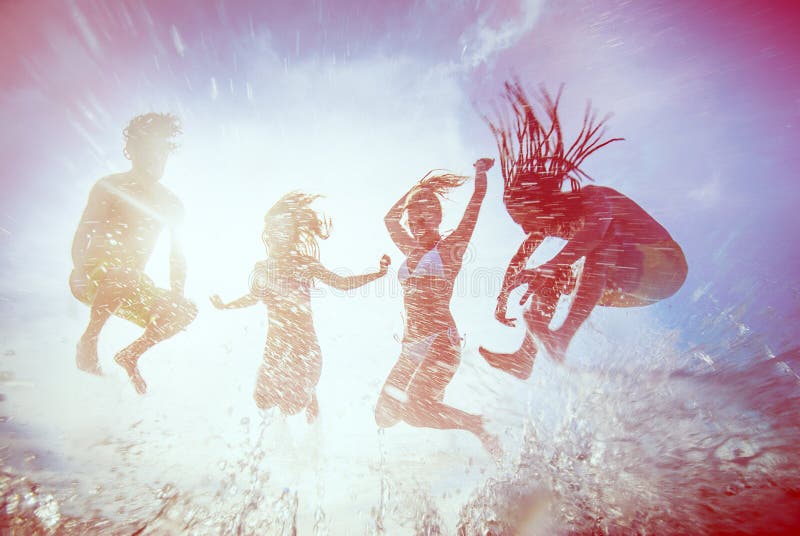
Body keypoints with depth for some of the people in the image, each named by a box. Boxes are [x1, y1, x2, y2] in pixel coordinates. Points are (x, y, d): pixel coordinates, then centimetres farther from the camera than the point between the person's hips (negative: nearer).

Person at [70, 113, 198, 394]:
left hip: (131, 286, 5)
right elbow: (81, 238, -16)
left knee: (186, 311, -12)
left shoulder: (170, 203, 7)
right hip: (89, 280, -5)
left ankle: (130, 354, 4)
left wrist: (176, 295, -6)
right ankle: (88, 340, -13)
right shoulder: (109, 187, -6)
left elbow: (177, 256, 8)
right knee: (122, 273, -37)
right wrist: (82, 273, -35)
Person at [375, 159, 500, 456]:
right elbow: (390, 218, 26)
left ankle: (475, 425, 2)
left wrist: (481, 172, 6)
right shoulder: (411, 250, 15)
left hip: (440, 342, -7)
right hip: (410, 346, 7)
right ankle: (432, 398, 28)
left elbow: (475, 206, -5)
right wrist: (417, 188, 27)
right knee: (384, 415, 4)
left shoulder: (449, 247, -1)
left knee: (412, 409, -22)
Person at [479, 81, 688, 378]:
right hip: (625, 285, 7)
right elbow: (518, 262, 0)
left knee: (600, 246, -36)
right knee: (547, 279, -5)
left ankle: (561, 339, -47)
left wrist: (548, 268, -56)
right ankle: (524, 358, -15)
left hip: (665, 267, -7)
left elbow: (596, 227, -47)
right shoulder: (547, 221, -4)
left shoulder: (592, 199, -26)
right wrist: (502, 299, -7)